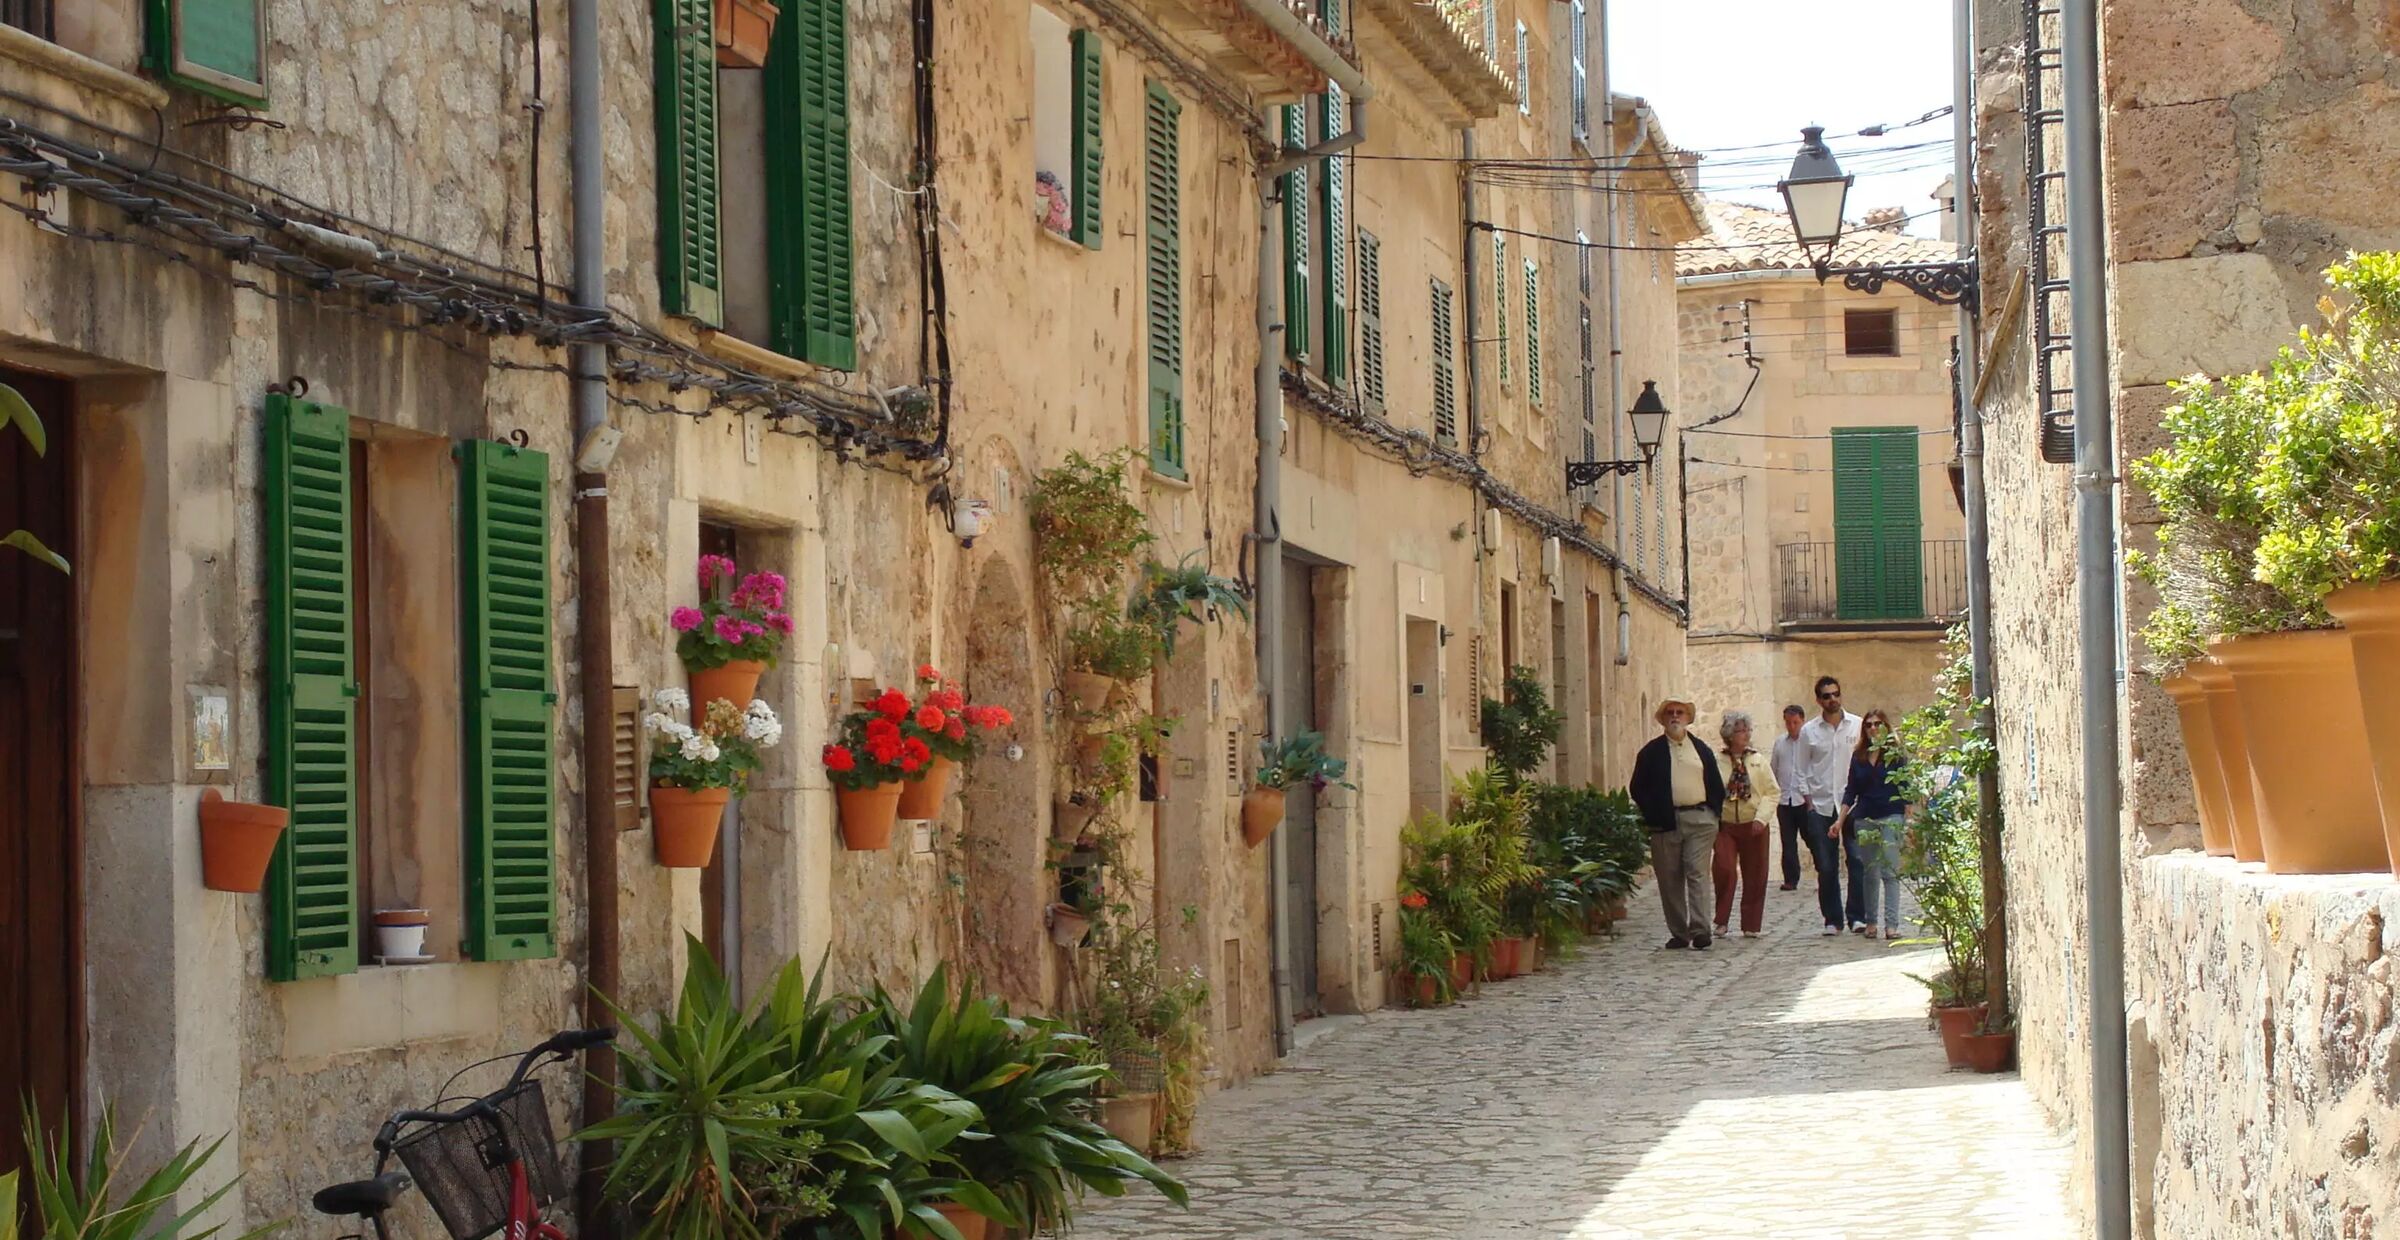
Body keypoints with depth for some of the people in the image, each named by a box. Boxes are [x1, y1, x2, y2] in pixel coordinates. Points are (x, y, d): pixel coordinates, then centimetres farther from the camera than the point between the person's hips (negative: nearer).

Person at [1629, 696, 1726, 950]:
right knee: (1670, 880, 3)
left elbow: (1717, 786, 15)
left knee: (1698, 874, -9)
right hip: (1666, 823, 0)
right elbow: (1637, 789, 4)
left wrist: (1712, 813, 4)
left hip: (1699, 818, 0)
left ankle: (1700, 931, -14)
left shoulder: (1701, 749, 13)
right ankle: (1679, 933, 10)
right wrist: (1653, 816, -4)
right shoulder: (1651, 752, 6)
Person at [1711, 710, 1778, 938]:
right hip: (1725, 825, -2)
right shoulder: (1717, 762, 0)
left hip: (1754, 826, 2)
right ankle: (1722, 921, -4)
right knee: (1724, 870, -16)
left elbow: (1772, 792, 2)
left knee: (1755, 876, 4)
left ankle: (1751, 925, 13)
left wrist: (1761, 817, -10)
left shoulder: (1759, 760, 4)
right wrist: (1711, 820, -6)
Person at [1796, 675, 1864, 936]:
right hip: (1821, 807, 1)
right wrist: (1809, 803, 1)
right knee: (1826, 868, 1)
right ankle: (1832, 919, 9)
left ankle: (1856, 915, 0)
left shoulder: (1857, 726, 4)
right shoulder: (1809, 731, 6)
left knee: (1858, 861, -8)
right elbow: (1802, 772, 10)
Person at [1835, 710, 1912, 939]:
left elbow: (1906, 790, 1)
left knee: (1890, 871, -10)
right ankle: (1870, 921, 15)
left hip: (1891, 817, -3)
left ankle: (1892, 924, -13)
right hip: (1864, 818, 3)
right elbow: (1851, 791, 14)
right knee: (1870, 873, 7)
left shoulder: (1896, 754, 1)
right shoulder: (1858, 757, 10)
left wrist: (1908, 819, -7)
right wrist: (1840, 820, 8)